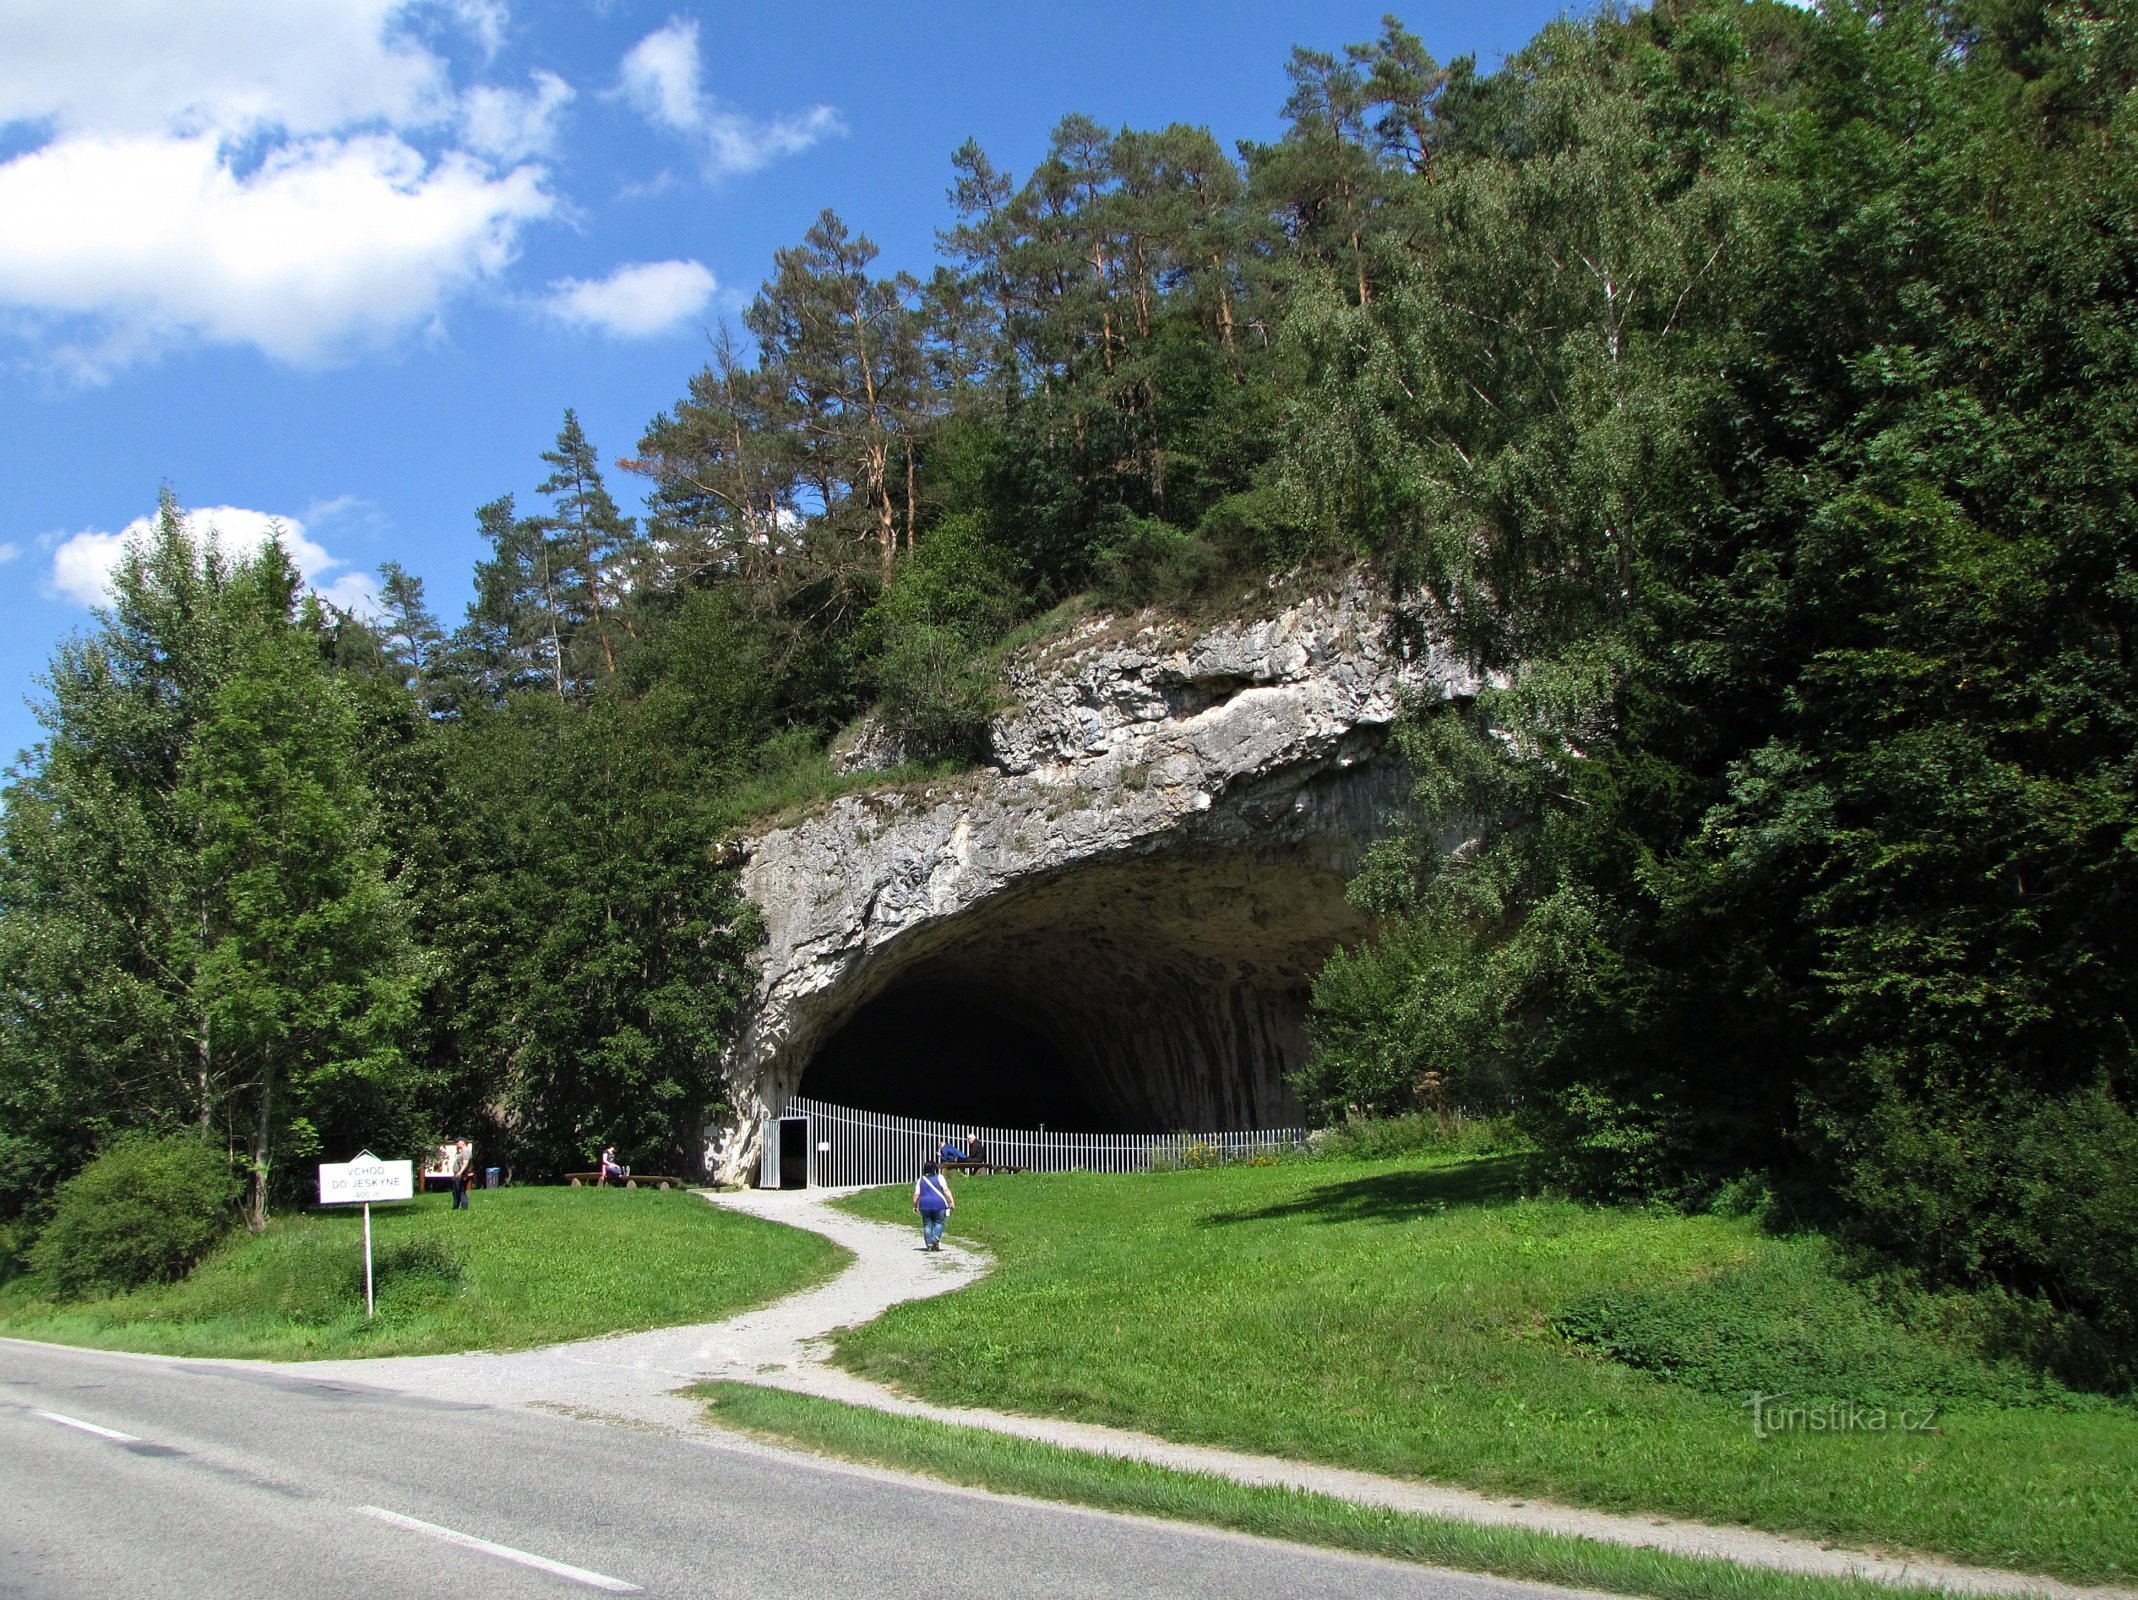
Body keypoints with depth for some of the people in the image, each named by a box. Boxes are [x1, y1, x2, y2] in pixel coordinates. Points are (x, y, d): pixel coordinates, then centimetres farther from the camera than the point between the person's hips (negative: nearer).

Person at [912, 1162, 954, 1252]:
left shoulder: (921, 1180, 10)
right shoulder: (939, 1177, 1)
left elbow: (916, 1194, 5)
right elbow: (946, 1190, -8)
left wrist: (915, 1205, 15)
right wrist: (952, 1202, -8)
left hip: (925, 1205, 2)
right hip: (939, 1204, -2)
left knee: (927, 1225, 10)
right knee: (939, 1222, 10)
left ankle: (929, 1244, 5)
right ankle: (936, 1237, -13)